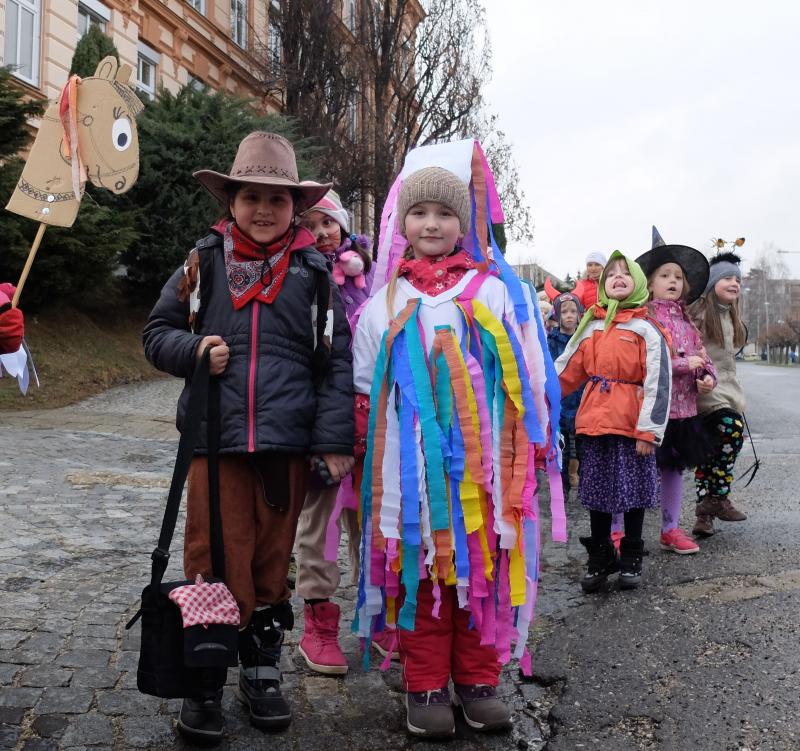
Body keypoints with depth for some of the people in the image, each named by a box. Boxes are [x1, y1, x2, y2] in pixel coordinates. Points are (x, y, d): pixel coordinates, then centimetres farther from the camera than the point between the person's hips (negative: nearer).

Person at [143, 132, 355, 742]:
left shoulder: (314, 273, 3)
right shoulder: (204, 263, 4)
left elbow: (337, 364, 1)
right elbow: (159, 332, 11)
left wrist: (334, 441, -5)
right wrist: (193, 351, -10)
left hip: (288, 446, 1)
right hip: (215, 442, 0)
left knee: (272, 564, 12)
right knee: (215, 565, 4)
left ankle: (262, 672, 30)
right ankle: (203, 681, 20)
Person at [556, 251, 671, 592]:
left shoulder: (647, 330, -6)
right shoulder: (591, 327, 7)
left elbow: (657, 383, -10)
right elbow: (567, 369, 10)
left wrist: (648, 431, -15)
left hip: (631, 424, -4)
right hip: (596, 421, 4)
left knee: (633, 489, 8)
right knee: (597, 490, 10)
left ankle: (631, 558, 24)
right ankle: (600, 558, 23)